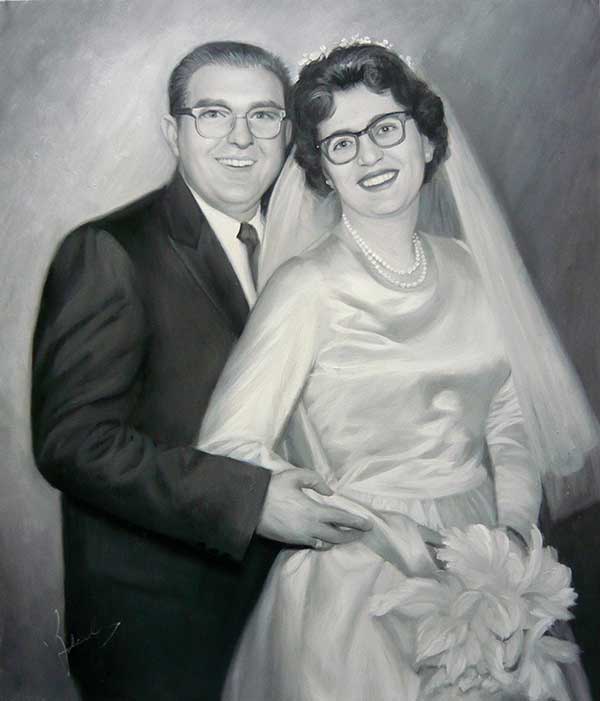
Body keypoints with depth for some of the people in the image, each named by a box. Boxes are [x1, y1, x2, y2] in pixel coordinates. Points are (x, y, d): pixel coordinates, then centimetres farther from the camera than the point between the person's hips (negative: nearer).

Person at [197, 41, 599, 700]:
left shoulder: (469, 270, 1)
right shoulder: (308, 287, -15)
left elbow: (511, 427, 7)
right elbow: (228, 445, -19)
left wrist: (513, 533, -10)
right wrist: (399, 541, -20)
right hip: (357, 589, -5)